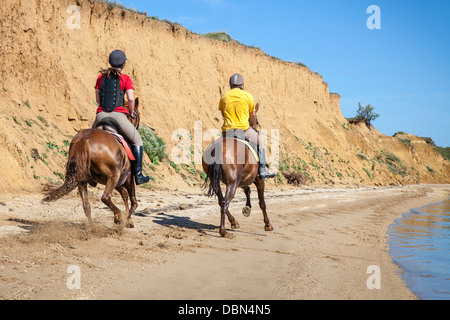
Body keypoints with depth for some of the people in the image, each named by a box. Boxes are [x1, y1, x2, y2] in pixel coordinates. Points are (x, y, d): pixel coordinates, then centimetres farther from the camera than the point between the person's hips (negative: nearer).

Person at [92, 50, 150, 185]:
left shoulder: (101, 77, 14)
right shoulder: (125, 78, 3)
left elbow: (98, 100, 14)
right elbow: (131, 99, -5)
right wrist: (131, 113, 11)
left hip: (101, 115, 4)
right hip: (118, 115, -3)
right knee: (137, 141, 13)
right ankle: (138, 175, 5)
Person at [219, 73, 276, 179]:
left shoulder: (224, 97, 7)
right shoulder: (248, 96, 0)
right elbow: (253, 115, 9)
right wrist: (253, 126, 27)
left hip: (227, 131, 2)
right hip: (244, 129, -2)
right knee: (259, 143, 19)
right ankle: (263, 171, 13)